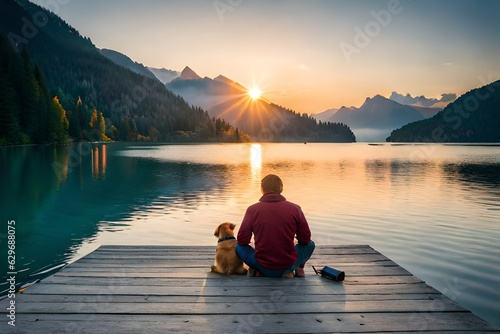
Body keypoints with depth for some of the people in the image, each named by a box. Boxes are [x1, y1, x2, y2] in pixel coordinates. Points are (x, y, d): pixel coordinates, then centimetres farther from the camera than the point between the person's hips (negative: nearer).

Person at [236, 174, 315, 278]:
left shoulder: (252, 209, -7)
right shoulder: (295, 208, -6)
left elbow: (242, 241, -3)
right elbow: (305, 239, 0)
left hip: (262, 268, -1)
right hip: (287, 267, 1)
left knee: (239, 246, 25)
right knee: (310, 244, 26)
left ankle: (256, 271, 7)